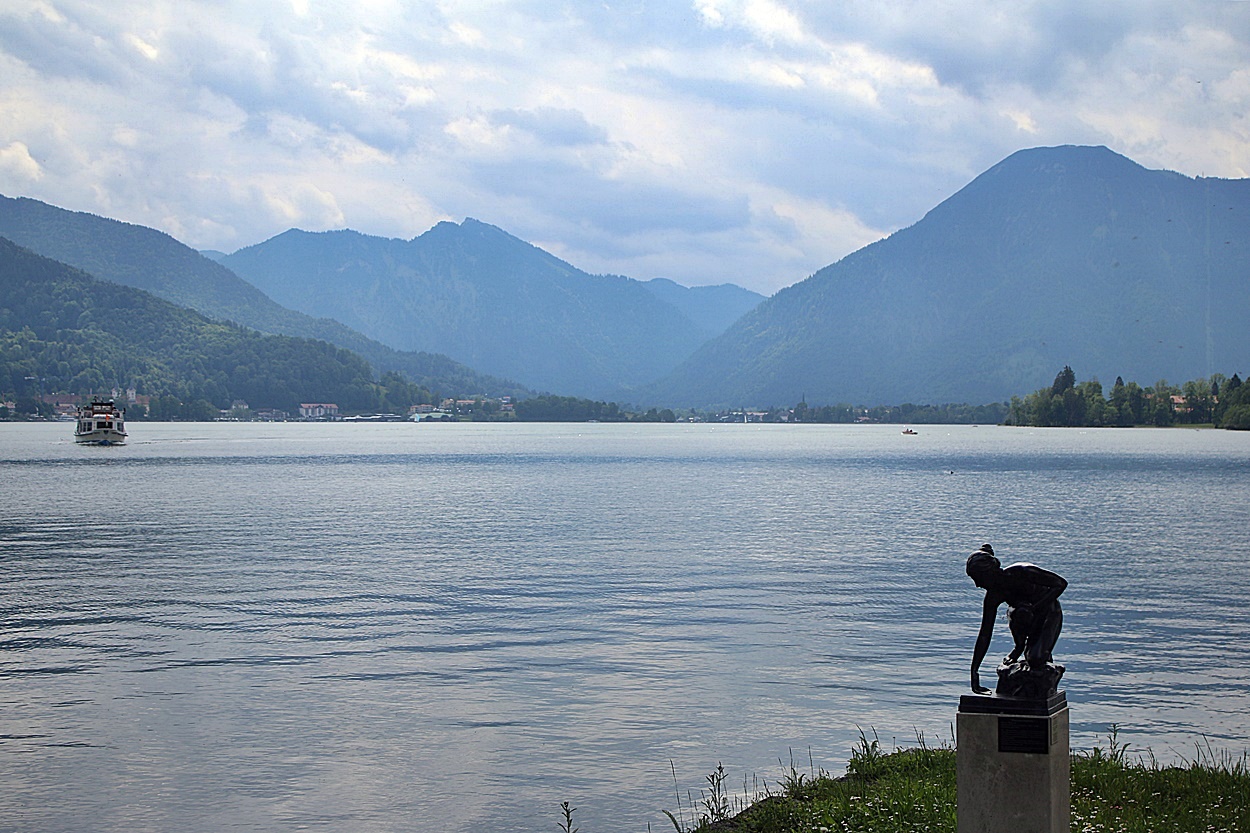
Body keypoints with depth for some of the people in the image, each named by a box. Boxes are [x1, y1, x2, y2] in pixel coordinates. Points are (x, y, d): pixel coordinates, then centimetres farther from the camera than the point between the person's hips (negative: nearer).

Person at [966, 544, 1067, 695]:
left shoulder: (1021, 572, -32)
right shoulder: (993, 596, -18)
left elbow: (1061, 583, -26)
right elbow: (984, 635, -15)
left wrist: (1036, 607, -35)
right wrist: (974, 671, -20)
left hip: (1050, 614, -5)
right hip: (1029, 619, 5)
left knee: (1036, 660, -27)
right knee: (1020, 613, -32)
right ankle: (1019, 648, -3)